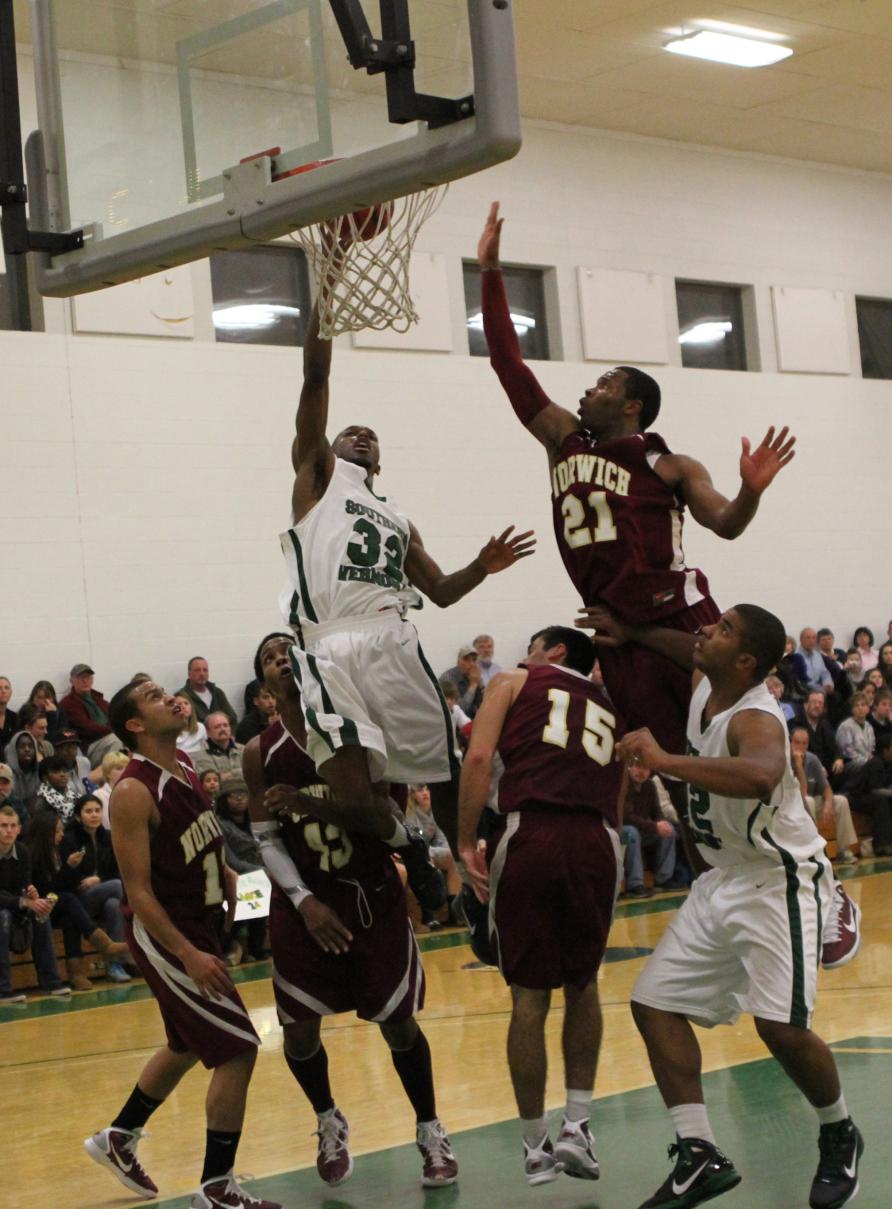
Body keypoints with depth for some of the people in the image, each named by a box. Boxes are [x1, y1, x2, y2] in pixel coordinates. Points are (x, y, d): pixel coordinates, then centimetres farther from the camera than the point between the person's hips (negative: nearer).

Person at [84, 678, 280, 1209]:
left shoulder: (185, 767, 4)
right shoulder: (134, 792, -21)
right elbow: (138, 891, -23)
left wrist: (225, 872, 6)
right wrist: (188, 955, -27)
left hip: (200, 924, 9)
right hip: (165, 935, -9)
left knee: (187, 1046, 23)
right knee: (239, 1047, -10)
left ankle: (119, 1139, 42)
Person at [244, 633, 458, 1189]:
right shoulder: (261, 752, -4)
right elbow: (267, 840, -2)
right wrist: (305, 901, -12)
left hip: (373, 892, -1)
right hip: (305, 901, 1)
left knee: (398, 1020, 2)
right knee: (299, 1029, 2)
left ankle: (431, 1131, 20)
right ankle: (329, 1122, 29)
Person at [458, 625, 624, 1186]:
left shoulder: (514, 682, 17)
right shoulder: (611, 709, 29)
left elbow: (479, 757, 0)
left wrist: (467, 842, 0)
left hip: (530, 834, -3)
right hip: (597, 841, 3)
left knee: (530, 996, 7)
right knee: (582, 983, 22)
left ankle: (537, 1147, 14)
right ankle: (577, 1126, 13)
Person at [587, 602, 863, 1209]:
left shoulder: (755, 719, -27)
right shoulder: (707, 685, -1)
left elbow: (760, 776, -52)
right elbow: (695, 650, 25)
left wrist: (665, 760, -52)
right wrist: (631, 632, 15)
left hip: (780, 880, -9)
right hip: (725, 880, 9)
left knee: (780, 1024, -19)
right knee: (654, 1002, 2)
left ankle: (840, 1138, 11)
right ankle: (700, 1158, 5)